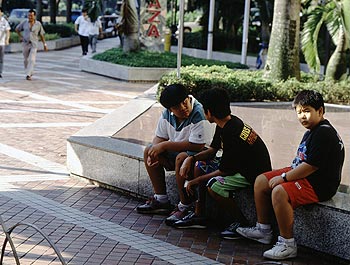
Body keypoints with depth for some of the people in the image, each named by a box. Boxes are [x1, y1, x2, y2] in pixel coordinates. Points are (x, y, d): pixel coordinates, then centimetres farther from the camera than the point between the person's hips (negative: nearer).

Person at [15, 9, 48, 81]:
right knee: (26, 60, 12)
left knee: (32, 60, -16)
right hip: (25, 44, 2)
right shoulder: (24, 22, -4)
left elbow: (42, 34, 5)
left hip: (34, 44, -2)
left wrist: (44, 44, 5)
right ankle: (30, 72, 34)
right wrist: (20, 37, 1)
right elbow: (17, 29, 12)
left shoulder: (38, 24, -4)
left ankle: (28, 75, -17)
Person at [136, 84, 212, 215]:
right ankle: (161, 199, -1)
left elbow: (197, 145, -30)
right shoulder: (167, 113, -2)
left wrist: (165, 145, -25)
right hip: (175, 150, 8)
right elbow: (160, 137, 7)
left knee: (181, 158, -36)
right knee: (148, 151, -2)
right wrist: (154, 152, -17)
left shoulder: (199, 114, -26)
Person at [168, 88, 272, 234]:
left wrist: (197, 180, -10)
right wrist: (191, 158, 0)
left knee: (214, 185, -29)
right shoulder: (227, 124, 0)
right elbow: (213, 149, 16)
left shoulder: (232, 134, -28)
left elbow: (224, 171, -21)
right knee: (201, 165, 10)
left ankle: (242, 223, -8)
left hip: (254, 173, -11)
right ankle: (198, 215, 11)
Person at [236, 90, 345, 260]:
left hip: (320, 184, -11)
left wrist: (284, 178, -18)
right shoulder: (312, 131, 15)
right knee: (261, 181, 9)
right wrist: (285, 174, 8)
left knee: (279, 192, -33)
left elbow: (310, 166, -25)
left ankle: (288, 245, -22)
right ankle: (263, 230, 18)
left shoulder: (324, 133, -19)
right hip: (304, 175, 11)